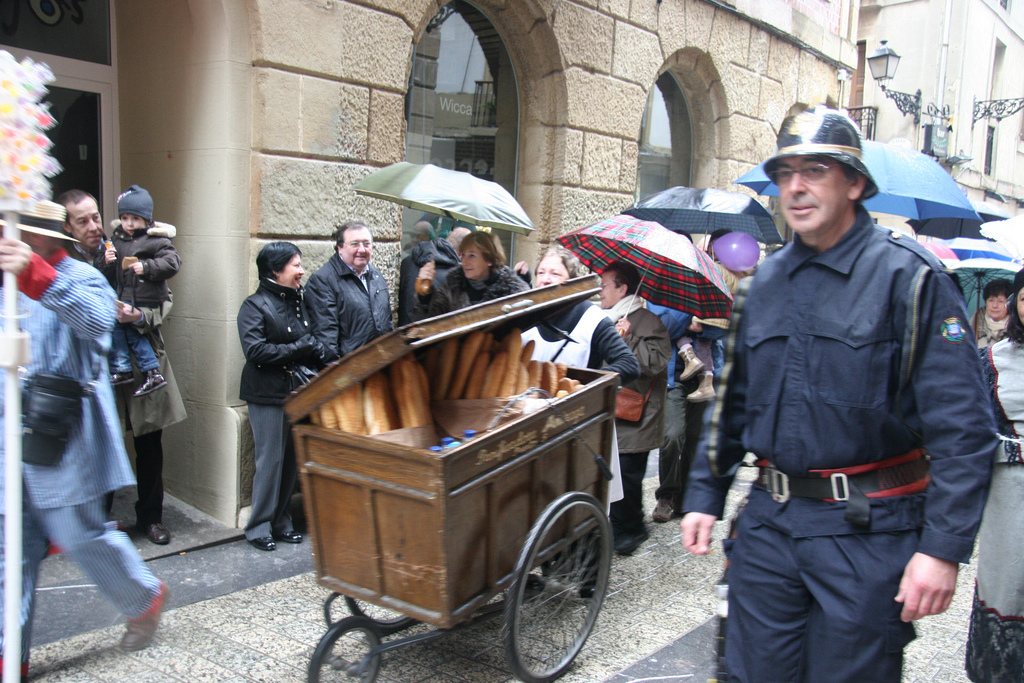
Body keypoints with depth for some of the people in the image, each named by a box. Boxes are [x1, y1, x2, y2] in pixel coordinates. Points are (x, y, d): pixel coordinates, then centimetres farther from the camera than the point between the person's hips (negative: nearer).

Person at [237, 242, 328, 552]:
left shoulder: (298, 302, 12)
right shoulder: (255, 306, -8)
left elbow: (310, 339, 22)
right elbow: (255, 351, -18)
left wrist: (316, 350, 0)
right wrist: (298, 348, -15)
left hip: (299, 392, 6)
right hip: (268, 395, -6)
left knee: (293, 459, 10)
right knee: (270, 460, -2)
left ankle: (281, 521, 22)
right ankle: (259, 527, 11)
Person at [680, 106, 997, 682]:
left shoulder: (908, 275, -8)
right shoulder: (766, 282, 9)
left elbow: (963, 425, -13)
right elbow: (733, 401, 16)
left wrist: (944, 546, -18)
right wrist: (706, 495, 13)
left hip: (868, 532, -4)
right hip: (768, 524, 5)